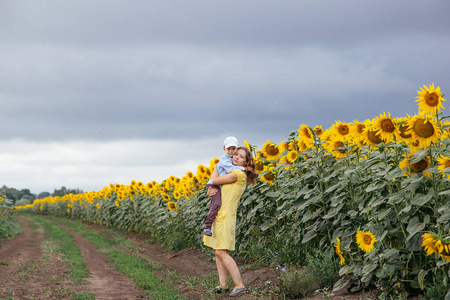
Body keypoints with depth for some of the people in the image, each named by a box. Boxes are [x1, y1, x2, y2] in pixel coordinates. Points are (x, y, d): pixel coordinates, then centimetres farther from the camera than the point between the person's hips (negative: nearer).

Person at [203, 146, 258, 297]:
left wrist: (217, 166, 6)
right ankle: (223, 285, 13)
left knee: (221, 252, -12)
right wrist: (210, 191, -8)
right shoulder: (231, 174, 15)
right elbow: (213, 185, 17)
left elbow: (215, 180, -13)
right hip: (218, 215, 10)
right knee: (217, 252, 9)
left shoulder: (239, 174, -13)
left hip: (226, 217, -10)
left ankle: (240, 285, -9)